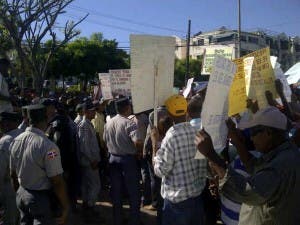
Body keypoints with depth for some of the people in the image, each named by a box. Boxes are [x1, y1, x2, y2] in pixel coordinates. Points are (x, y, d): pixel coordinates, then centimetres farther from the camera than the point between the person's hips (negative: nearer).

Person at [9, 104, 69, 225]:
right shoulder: (48, 146, -27)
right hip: (42, 198, -6)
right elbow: (57, 182, -23)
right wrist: (65, 207, -12)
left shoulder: (15, 141, -6)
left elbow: (13, 174, 6)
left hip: (21, 194, 6)